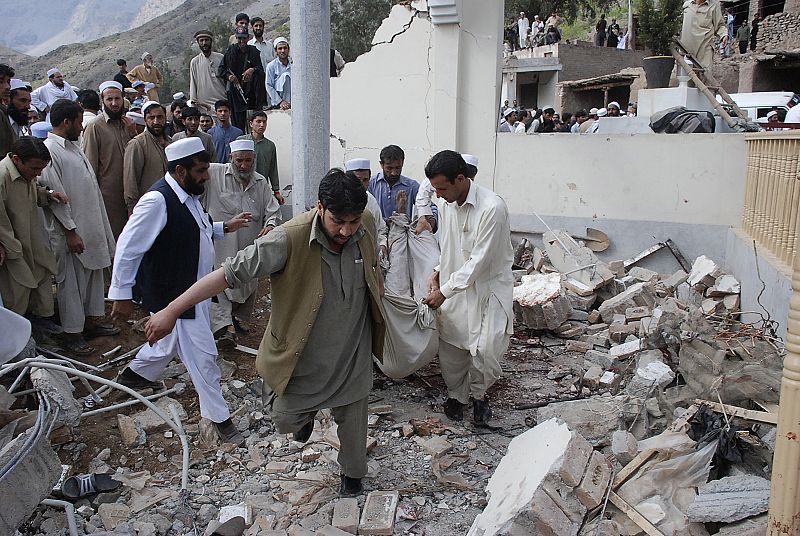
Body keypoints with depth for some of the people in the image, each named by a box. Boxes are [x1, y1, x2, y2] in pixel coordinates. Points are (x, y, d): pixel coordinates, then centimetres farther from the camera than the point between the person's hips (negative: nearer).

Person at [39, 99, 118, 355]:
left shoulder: (73, 146, 12)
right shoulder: (49, 150, -15)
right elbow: (55, 196, -18)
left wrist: (99, 227, 17)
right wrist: (71, 232, -18)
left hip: (90, 226, 9)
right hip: (69, 231, -9)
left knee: (93, 274, 16)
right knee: (71, 282, 2)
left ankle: (92, 320, 30)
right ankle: (71, 333, 12)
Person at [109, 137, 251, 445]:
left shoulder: (188, 195, 3)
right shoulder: (158, 200, -26)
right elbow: (128, 247, -23)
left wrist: (224, 227, 9)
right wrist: (121, 295, -19)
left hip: (195, 287, 10)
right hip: (174, 294, -10)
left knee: (173, 340, 28)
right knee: (202, 355, 0)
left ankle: (135, 374, 54)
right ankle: (219, 417, 16)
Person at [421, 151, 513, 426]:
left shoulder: (492, 208, -24)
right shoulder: (447, 203, 0)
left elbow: (480, 261, -23)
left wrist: (444, 291, -20)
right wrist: (438, 273, 1)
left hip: (488, 287, -6)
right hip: (455, 285, 6)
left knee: (486, 349, -13)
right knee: (449, 347, 7)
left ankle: (478, 394, 16)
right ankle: (456, 394, 31)